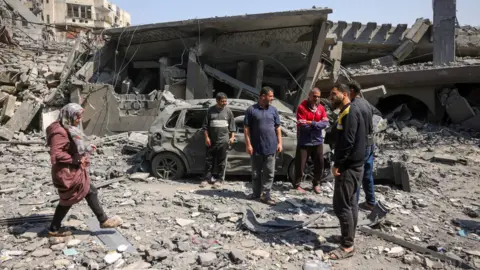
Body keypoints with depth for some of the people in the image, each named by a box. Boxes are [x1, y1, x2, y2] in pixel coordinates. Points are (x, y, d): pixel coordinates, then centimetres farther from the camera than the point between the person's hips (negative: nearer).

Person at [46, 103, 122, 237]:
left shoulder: (70, 129, 11)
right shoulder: (60, 132, -20)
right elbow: (55, 154, -26)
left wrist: (87, 148, 7)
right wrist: (75, 160, -24)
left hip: (71, 171, 11)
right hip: (67, 173, -11)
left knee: (68, 200, 18)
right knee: (91, 192, -2)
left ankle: (55, 228, 29)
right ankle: (103, 221, 10)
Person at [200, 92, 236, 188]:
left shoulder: (228, 111, 5)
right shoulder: (211, 110, 1)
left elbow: (232, 125, 9)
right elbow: (205, 125, 4)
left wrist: (232, 137, 1)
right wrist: (206, 137, -2)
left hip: (223, 140, 0)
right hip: (211, 140, 0)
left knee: (221, 161, 4)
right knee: (209, 160, 6)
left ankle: (219, 179, 13)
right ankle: (207, 178, 16)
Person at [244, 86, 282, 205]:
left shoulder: (273, 110, 8)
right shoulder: (251, 110, -3)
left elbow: (278, 128, 12)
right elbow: (247, 129, -3)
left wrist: (279, 143, 5)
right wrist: (248, 144, -8)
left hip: (271, 147, 2)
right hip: (256, 148, -2)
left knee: (269, 173, 2)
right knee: (256, 172, 10)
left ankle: (265, 194, 10)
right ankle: (256, 192, 23)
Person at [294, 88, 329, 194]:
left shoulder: (321, 108, 5)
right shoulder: (302, 107, -11)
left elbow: (325, 123, -7)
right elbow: (303, 126, -19)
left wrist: (311, 123, -20)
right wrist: (318, 125, -11)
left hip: (317, 141, 5)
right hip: (304, 142, -5)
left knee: (320, 163, 10)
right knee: (300, 164, 1)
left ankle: (316, 183, 29)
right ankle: (296, 184, 18)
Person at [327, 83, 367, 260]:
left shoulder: (350, 112, -16)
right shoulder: (349, 112, 17)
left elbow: (347, 142, -23)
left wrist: (337, 164, -19)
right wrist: (339, 163, 17)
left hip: (348, 166, -11)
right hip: (352, 165, 11)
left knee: (341, 205, -7)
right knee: (350, 203, 15)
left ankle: (347, 246, 0)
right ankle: (348, 237, 26)